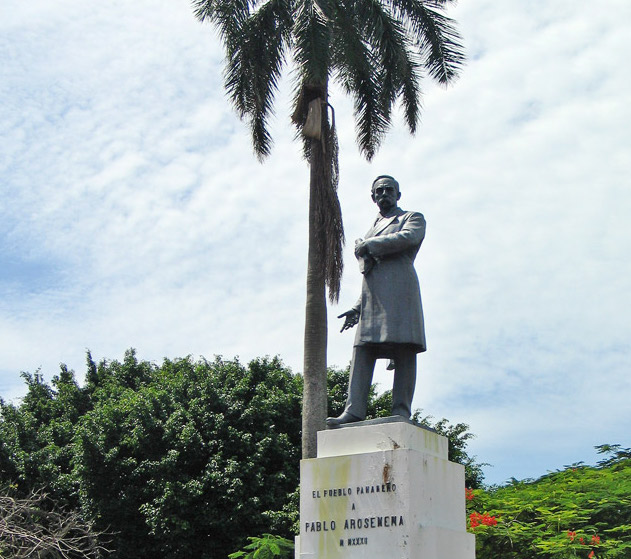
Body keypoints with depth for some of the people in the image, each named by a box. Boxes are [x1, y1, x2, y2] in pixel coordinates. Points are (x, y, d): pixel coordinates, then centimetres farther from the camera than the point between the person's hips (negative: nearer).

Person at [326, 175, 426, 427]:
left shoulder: (413, 218, 16)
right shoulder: (373, 228, 34)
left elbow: (408, 238, -10)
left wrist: (367, 245, -3)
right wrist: (358, 308, 20)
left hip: (399, 291, -6)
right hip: (372, 298, 6)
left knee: (404, 350, -12)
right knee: (362, 350, -7)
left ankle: (401, 411, -14)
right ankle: (354, 410, -15)